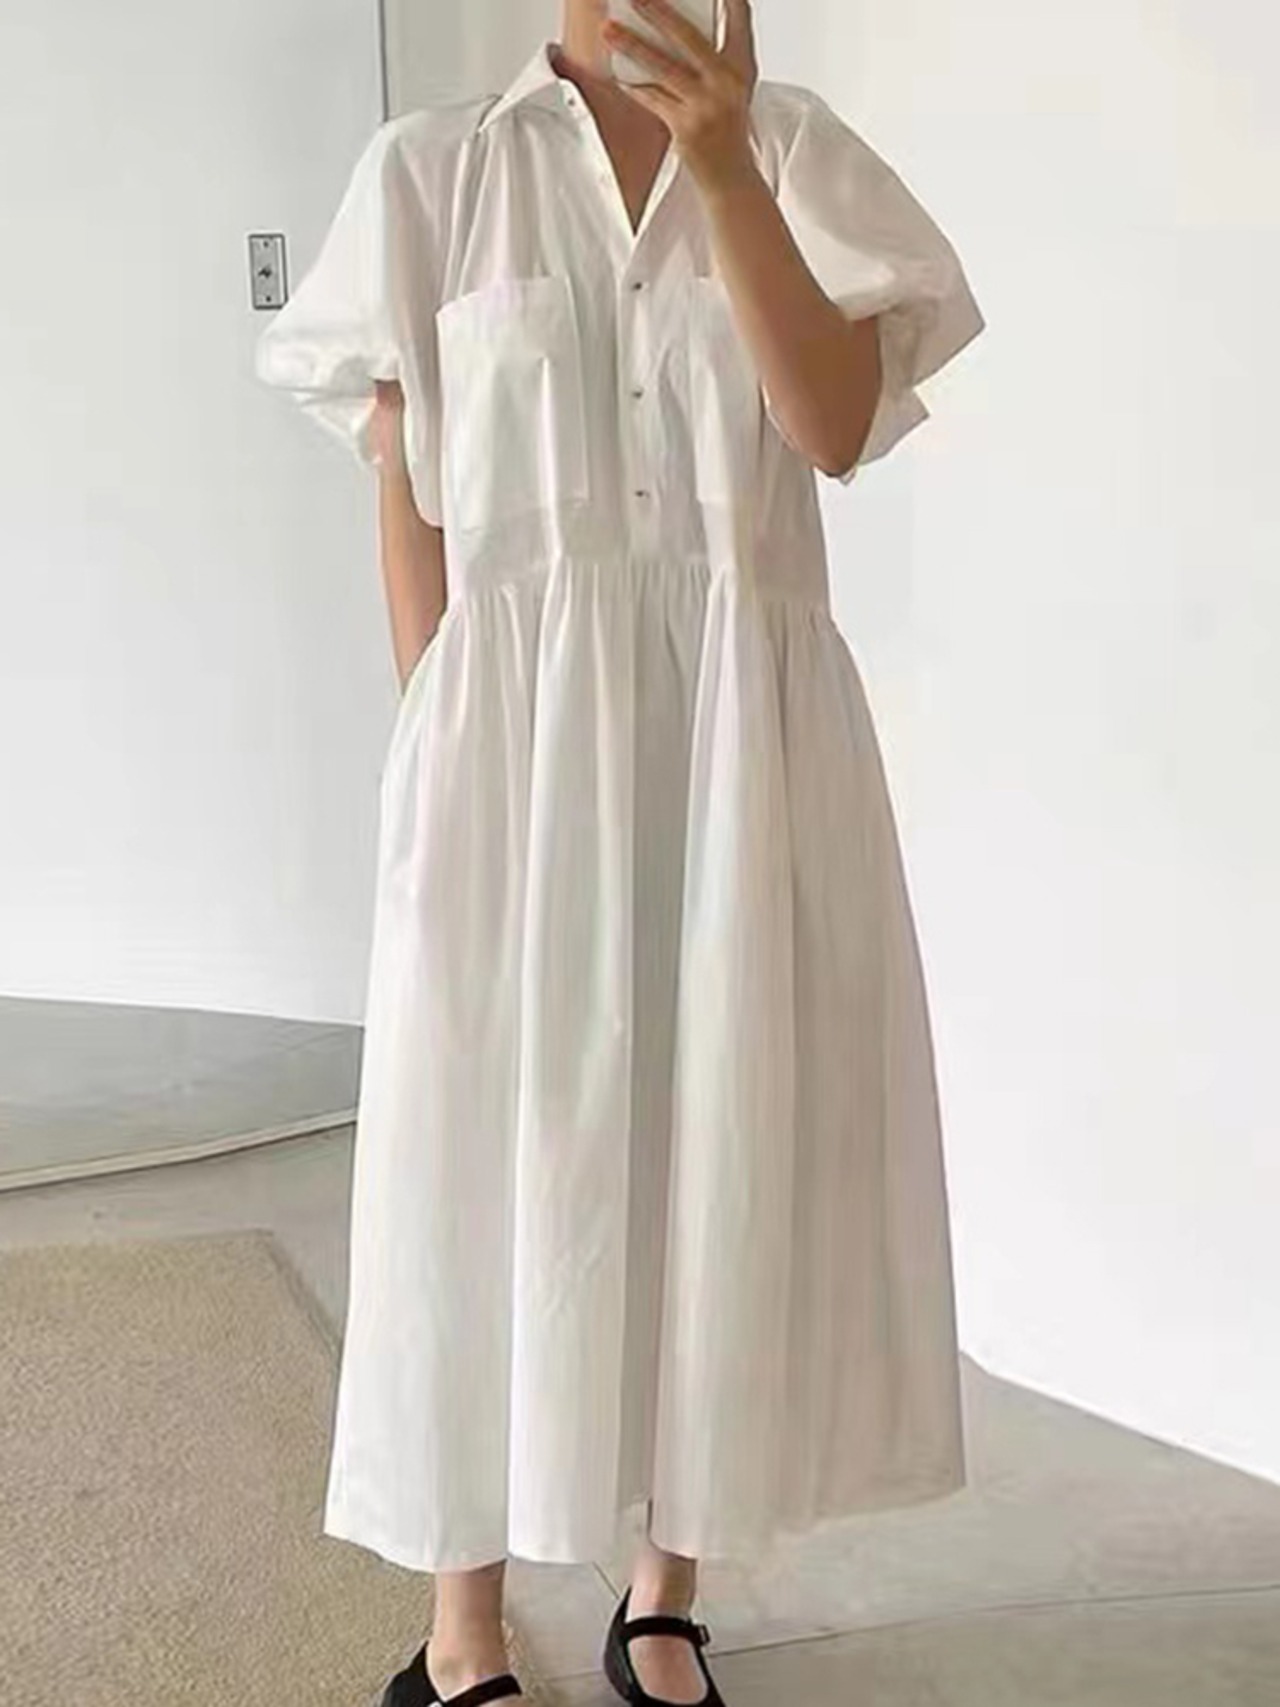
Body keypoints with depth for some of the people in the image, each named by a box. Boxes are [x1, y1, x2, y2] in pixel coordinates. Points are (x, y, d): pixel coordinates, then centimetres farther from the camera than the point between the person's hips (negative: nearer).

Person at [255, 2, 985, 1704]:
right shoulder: (431, 171, 5)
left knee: (731, 1151, 7)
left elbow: (840, 426, -7)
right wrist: (446, 748, -3)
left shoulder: (800, 149, 8)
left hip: (752, 729, 2)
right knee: (496, 1154, 2)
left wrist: (726, 170, -17)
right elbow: (405, 490, 3)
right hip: (522, 728, -1)